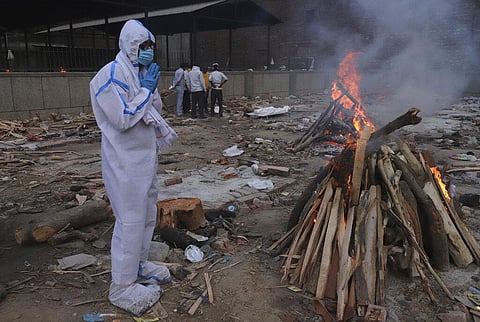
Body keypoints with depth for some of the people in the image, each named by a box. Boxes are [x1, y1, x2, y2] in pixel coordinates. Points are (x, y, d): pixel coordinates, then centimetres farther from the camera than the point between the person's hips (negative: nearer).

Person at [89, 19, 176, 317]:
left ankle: (139, 265, 36)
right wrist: (147, 89, -17)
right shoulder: (111, 75, -15)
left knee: (147, 214, 18)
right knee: (130, 222, -4)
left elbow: (154, 111, 17)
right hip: (126, 161, -9)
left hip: (146, 156, 9)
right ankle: (122, 287, 11)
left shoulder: (141, 73, 12)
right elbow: (123, 118, -23)